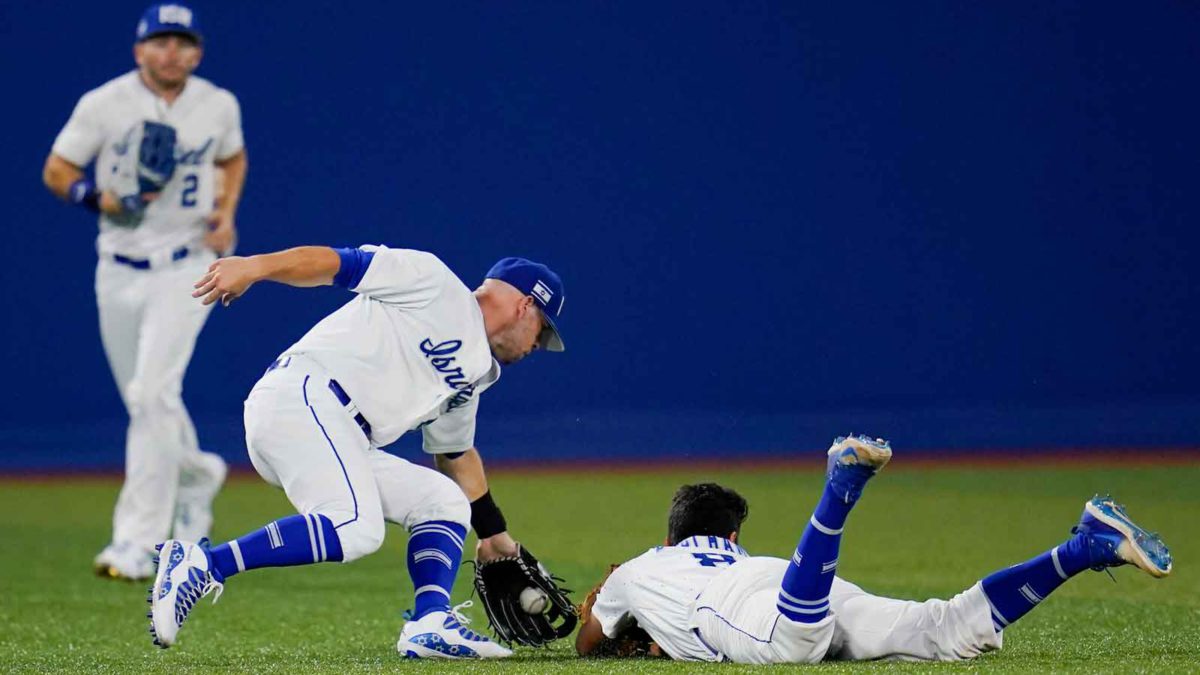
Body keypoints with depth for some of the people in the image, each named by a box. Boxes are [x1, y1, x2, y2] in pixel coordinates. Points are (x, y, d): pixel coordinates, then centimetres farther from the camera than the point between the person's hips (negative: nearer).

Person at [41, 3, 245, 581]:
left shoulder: (219, 106, 0)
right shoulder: (103, 104, -6)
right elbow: (56, 171, 0)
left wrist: (227, 212, 2)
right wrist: (103, 198, -18)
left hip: (187, 267, -2)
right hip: (120, 269, 2)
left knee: (152, 392, -18)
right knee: (144, 401, 12)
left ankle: (138, 540, -17)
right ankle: (198, 475, 45)